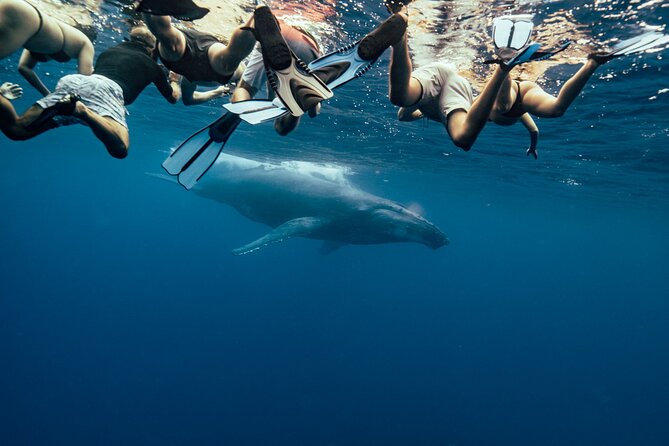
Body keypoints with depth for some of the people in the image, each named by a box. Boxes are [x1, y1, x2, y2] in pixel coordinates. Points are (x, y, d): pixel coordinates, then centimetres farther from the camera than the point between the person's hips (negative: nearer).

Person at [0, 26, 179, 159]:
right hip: (106, 88, -5)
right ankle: (80, 110, -46)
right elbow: (173, 98, 39)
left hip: (73, 79, 6)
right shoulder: (151, 64, 25)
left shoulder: (110, 50, 37)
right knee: (120, 148, -26)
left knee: (18, 129, 1)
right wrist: (174, 81, 62)